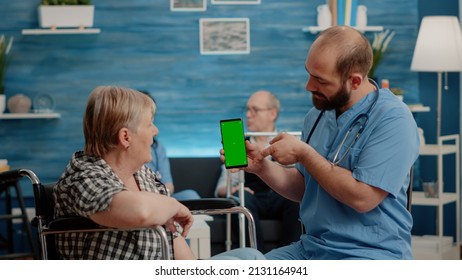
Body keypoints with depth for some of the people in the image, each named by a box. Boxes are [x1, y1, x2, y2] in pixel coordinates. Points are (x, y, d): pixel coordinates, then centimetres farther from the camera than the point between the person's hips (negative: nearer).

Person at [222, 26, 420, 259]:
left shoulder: (393, 120, -14)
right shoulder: (318, 114, 9)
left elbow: (362, 197, -21)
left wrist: (304, 153, -12)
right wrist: (262, 167, -1)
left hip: (369, 253, -7)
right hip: (311, 247, 7)